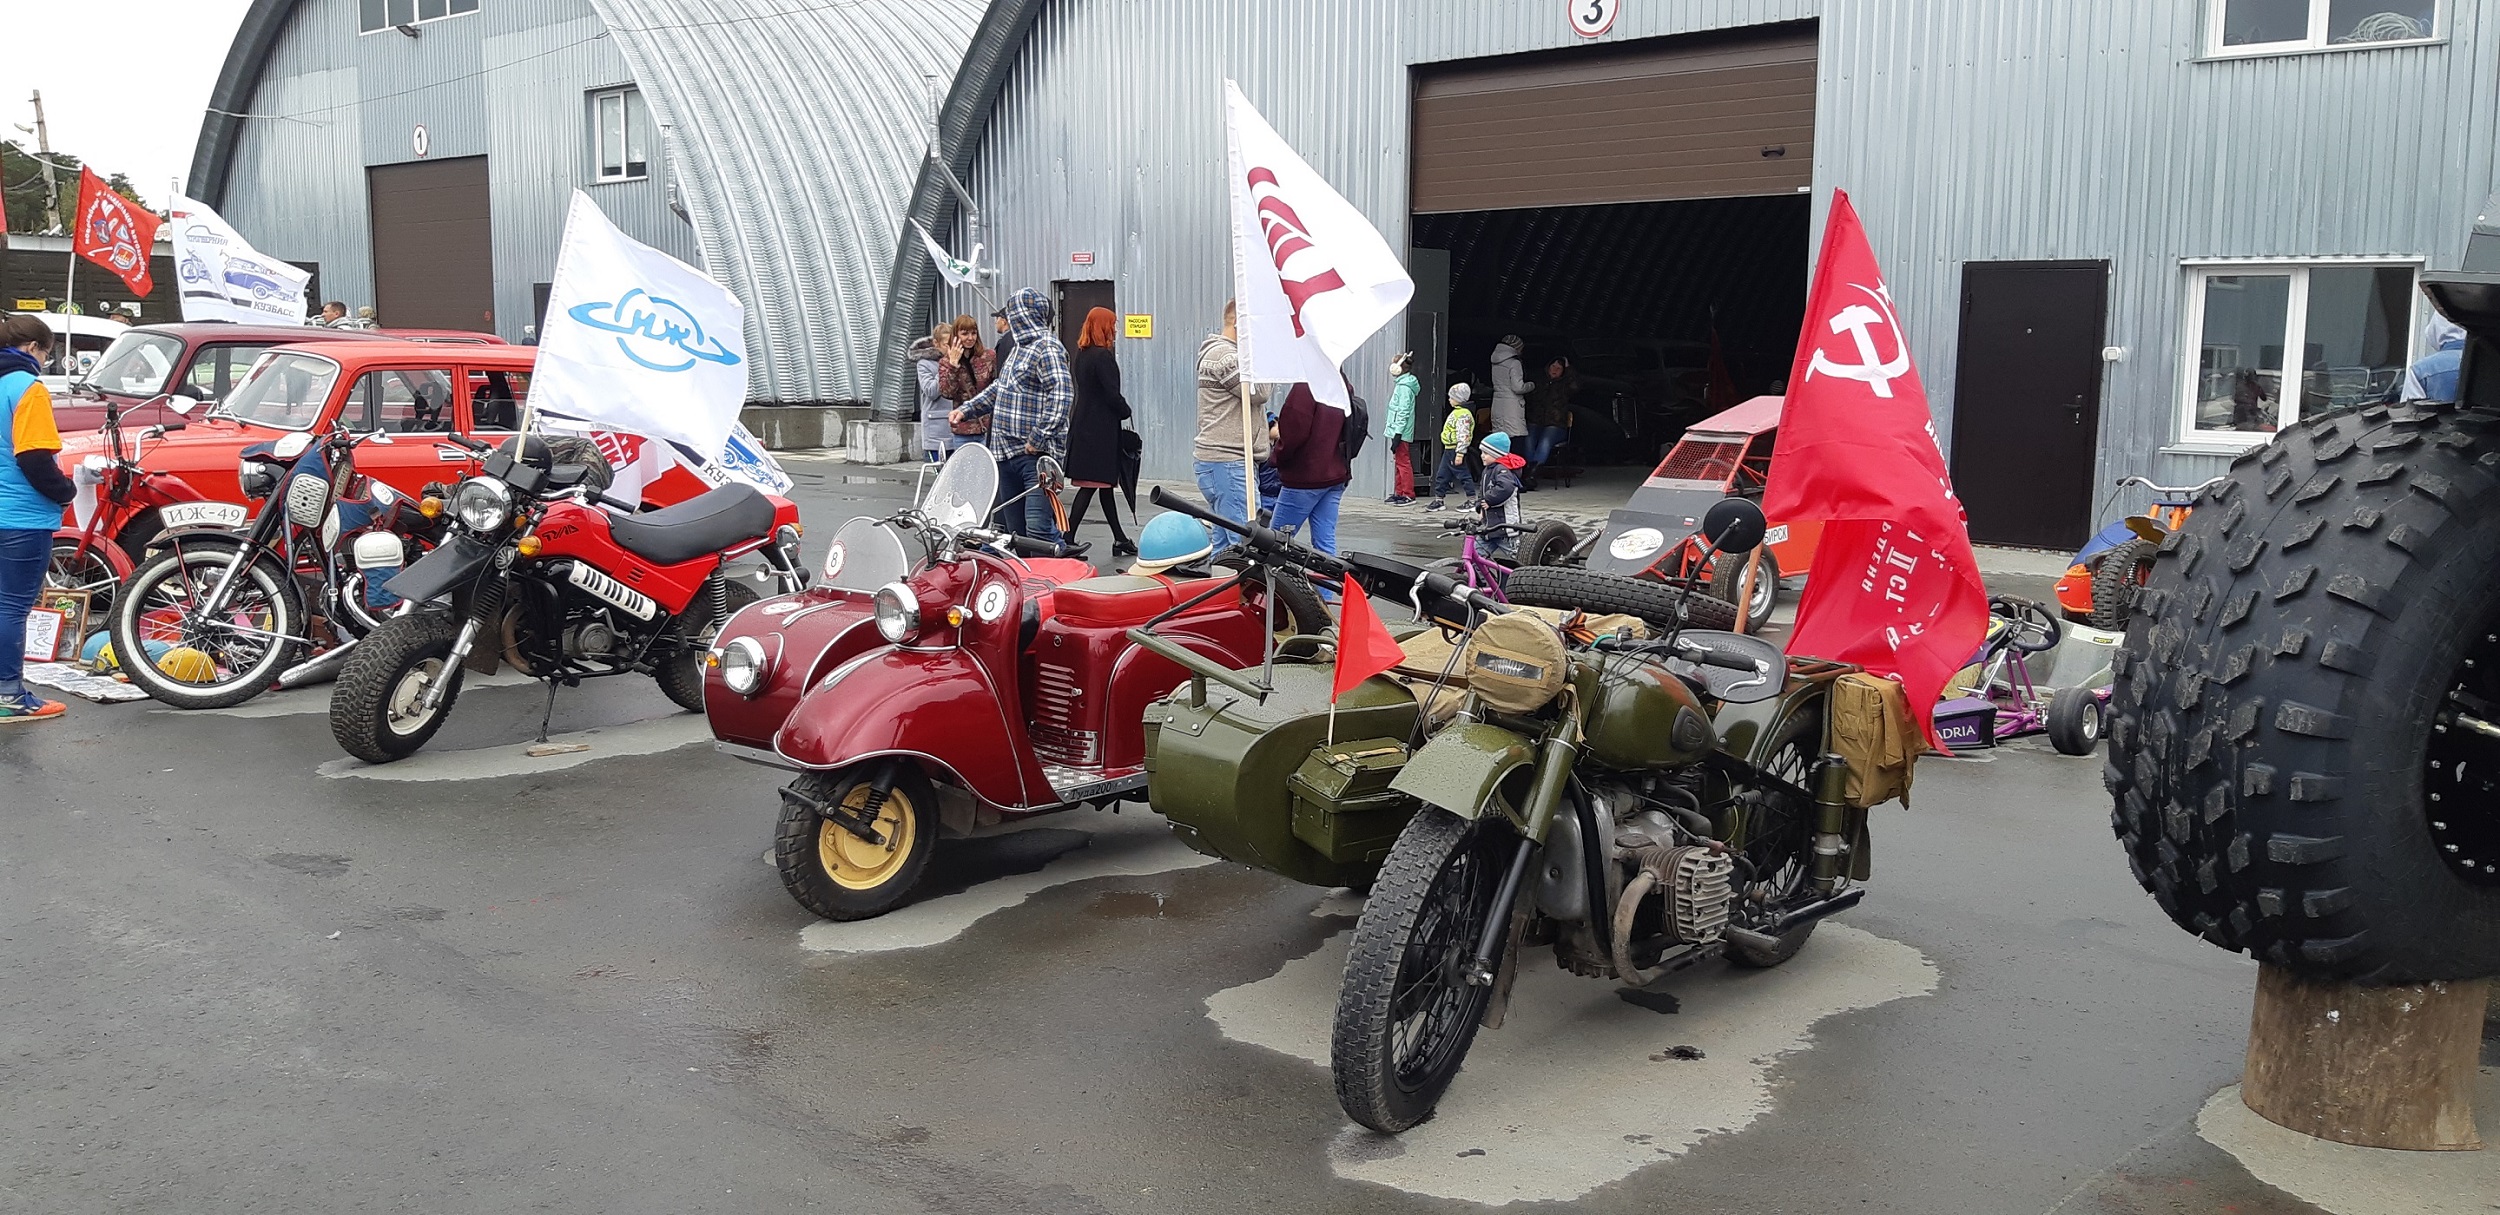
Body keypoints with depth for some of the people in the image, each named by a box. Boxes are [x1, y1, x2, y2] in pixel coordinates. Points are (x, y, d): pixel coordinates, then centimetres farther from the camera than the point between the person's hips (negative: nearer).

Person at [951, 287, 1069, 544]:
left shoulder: (1047, 347, -11)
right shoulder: (1019, 347, 21)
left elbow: (1061, 395, -22)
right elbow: (999, 388, 33)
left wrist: (1038, 439, -24)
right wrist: (966, 409, 26)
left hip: (1036, 453, -10)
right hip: (1008, 451, 10)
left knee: (1038, 528, -18)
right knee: (1015, 529, 13)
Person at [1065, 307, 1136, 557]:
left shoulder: (1082, 355, 13)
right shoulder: (1103, 356, -15)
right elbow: (1112, 394, -17)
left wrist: (1120, 410, 13)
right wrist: (1126, 411, 1)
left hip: (1084, 426, 9)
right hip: (1100, 428, -9)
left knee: (1106, 483, 14)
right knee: (1091, 485, -7)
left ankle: (1120, 540, 21)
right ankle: (1068, 537, -9)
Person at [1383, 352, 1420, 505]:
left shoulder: (1404, 386, -15)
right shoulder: (1402, 384, 15)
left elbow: (1403, 412, -19)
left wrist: (1397, 434, -21)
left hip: (1402, 433, -10)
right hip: (1398, 431, 10)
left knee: (1403, 463, -6)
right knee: (1398, 462, 14)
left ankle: (1408, 495, -2)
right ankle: (1399, 493, 20)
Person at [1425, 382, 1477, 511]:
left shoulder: (1463, 414, -18)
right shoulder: (1456, 412, 15)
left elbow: (1463, 436, -24)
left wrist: (1460, 454, -27)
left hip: (1456, 450, -10)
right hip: (1448, 449, 10)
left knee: (1463, 475, -3)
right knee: (1441, 475, 12)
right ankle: (1439, 499, 18)